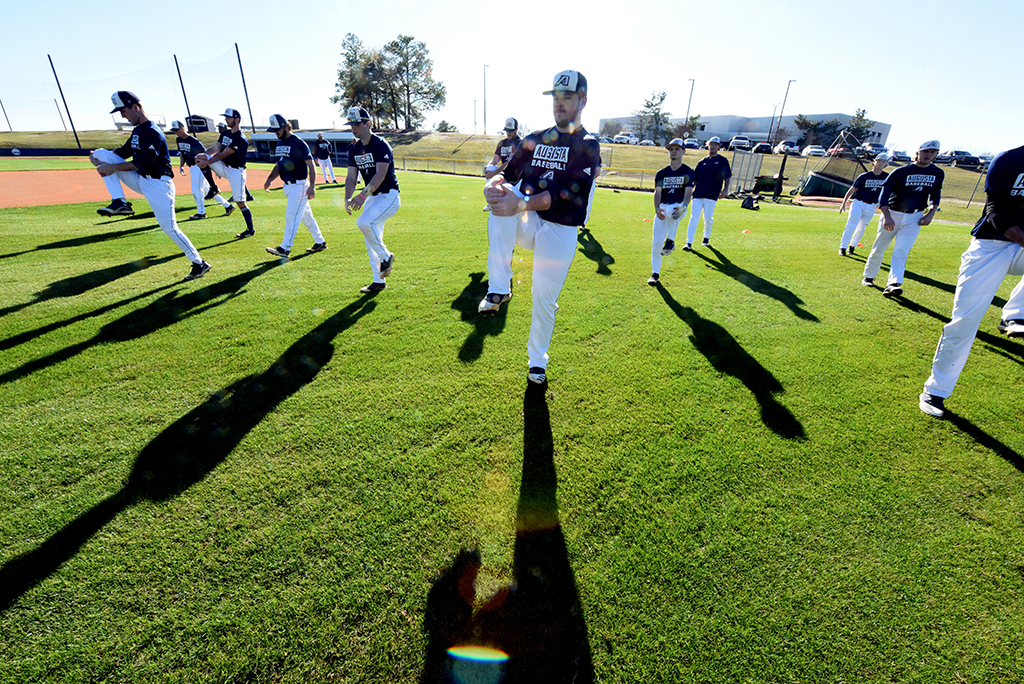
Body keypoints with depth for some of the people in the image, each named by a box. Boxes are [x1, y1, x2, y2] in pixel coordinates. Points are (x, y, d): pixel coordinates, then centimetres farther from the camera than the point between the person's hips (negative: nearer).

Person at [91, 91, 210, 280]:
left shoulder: (152, 133, -16)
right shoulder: (138, 130, 13)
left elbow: (144, 163, -21)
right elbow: (125, 151, 17)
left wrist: (113, 167, -15)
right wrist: (101, 156, -1)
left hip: (158, 185, -9)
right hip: (140, 181, 9)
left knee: (169, 228, -9)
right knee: (101, 154, 1)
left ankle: (199, 263, 1)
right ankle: (119, 201, -7)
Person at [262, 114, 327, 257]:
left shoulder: (298, 143, -11)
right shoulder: (279, 143, 14)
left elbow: (311, 165, -15)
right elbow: (278, 165, 21)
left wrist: (312, 186, -25)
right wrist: (270, 179, 7)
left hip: (299, 186, -9)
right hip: (287, 186, 9)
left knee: (291, 216, -10)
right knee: (306, 217, 13)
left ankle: (285, 248, -9)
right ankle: (320, 242, 22)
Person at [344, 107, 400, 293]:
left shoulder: (380, 145, -13)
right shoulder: (354, 149, 9)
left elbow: (381, 174, -24)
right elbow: (351, 176, 6)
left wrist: (363, 195, -33)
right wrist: (348, 198, -12)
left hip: (389, 196, -8)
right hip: (372, 197, 8)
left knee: (364, 222, -30)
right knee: (370, 240, 8)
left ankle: (386, 256, -6)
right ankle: (379, 281, 18)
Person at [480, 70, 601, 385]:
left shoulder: (587, 145, -3)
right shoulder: (535, 140, 14)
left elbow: (565, 193, -19)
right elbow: (509, 173, 4)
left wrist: (522, 204, -34)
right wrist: (493, 183, -22)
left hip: (560, 232, -3)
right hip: (526, 223, 3)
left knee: (545, 300, 0)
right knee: (503, 192, -27)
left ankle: (537, 361, 26)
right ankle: (499, 287, -26)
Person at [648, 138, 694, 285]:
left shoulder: (688, 172, 5)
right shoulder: (662, 173, 11)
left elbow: (688, 192, -7)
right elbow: (657, 192, -3)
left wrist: (683, 206, -29)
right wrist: (657, 209, -23)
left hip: (678, 208, -3)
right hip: (662, 209, 3)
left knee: (672, 211, -41)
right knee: (656, 242, -5)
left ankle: (670, 241, -21)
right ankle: (655, 273, 9)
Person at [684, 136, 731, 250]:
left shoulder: (722, 161, 8)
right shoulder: (702, 162, 17)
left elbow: (727, 177, 0)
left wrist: (725, 189, -17)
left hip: (711, 195, -2)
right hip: (698, 194, 2)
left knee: (708, 218, 1)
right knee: (693, 218, -7)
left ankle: (706, 237, 26)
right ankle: (689, 242, -8)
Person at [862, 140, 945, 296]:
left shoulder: (938, 173, 6)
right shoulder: (902, 171, -9)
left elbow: (935, 195, 18)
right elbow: (884, 193, -14)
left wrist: (930, 214, 1)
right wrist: (887, 217, -26)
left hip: (915, 218, 2)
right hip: (892, 214, -2)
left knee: (901, 251, -12)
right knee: (879, 248, 5)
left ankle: (893, 285, -23)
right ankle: (868, 276, 23)